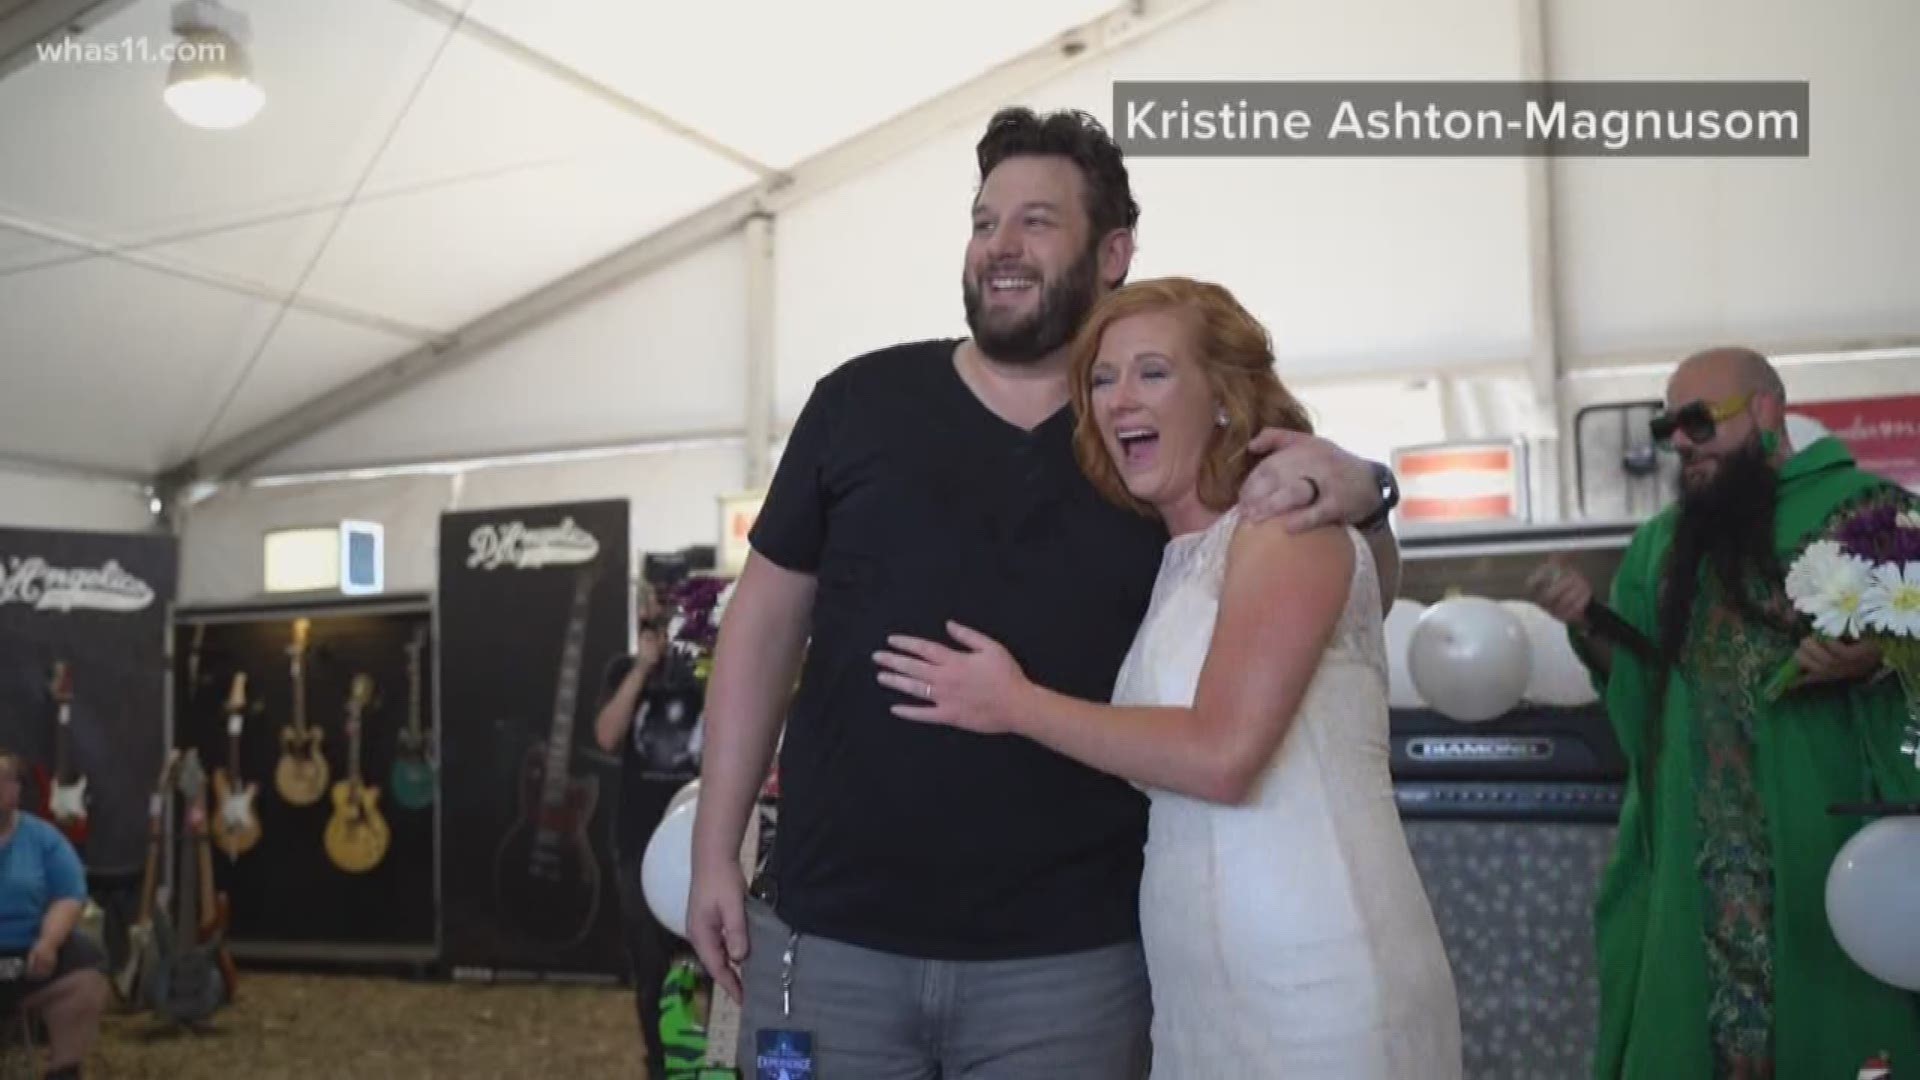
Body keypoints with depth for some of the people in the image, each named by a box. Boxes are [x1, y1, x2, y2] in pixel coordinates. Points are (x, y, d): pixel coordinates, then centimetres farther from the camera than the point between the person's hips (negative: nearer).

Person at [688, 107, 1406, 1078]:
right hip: (828, 937, 1)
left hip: (1071, 961, 0)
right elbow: (766, 621, 6)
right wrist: (715, 851, 2)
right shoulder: (861, 400, 2)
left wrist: (1357, 491, -12)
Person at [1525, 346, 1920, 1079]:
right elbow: (1638, 680, 15)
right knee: (1690, 1020, 6)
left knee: (1838, 1019, 1)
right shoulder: (1661, 544, 16)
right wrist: (1587, 625, -3)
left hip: (1832, 844, -4)